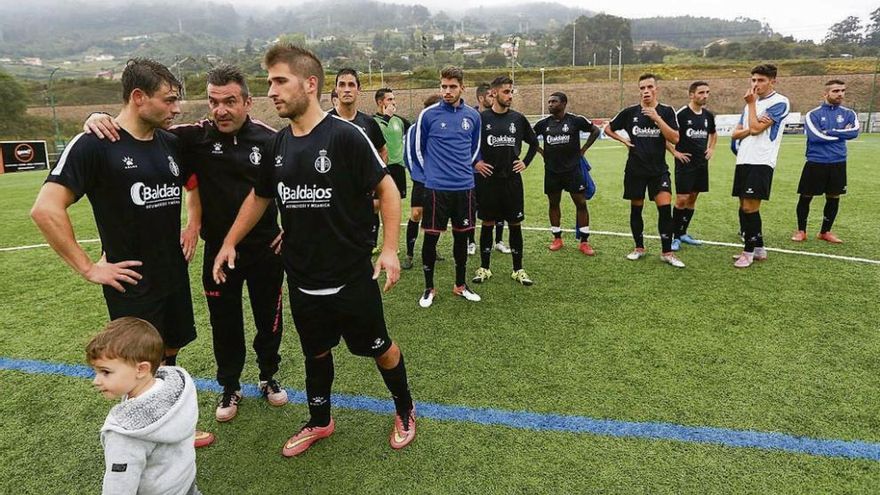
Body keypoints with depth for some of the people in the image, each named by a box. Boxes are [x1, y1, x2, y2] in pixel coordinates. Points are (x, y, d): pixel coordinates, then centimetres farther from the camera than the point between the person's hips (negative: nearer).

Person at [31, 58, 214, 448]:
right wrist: (88, 269, -18)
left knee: (168, 355, 19)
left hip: (175, 276, 6)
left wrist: (193, 228, 10)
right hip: (132, 282, -6)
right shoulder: (94, 145, -16)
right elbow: (46, 209, -21)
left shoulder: (170, 143, 4)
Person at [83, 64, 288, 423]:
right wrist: (100, 119, -25)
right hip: (218, 251, 0)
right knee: (225, 322, 14)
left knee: (269, 318, 15)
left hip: (266, 249, 0)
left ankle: (268, 377, 39)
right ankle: (230, 387, 36)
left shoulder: (270, 139, -10)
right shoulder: (197, 136, -9)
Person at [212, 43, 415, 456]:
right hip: (302, 279, 5)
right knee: (316, 352, 20)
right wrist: (229, 242, 13)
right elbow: (259, 197, 16)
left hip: (351, 278, -5)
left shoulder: (345, 135, -15)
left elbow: (386, 189, -11)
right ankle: (319, 423, 42)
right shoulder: (278, 143, 3)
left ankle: (405, 411, 37)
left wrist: (390, 248, -17)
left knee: (379, 348, 12)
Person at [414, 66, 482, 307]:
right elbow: (419, 148, 5)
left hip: (465, 187, 3)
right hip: (436, 188, -3)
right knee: (431, 237, 0)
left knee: (462, 236, 11)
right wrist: (432, 172, 10)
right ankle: (429, 288, 16)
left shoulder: (472, 115, 5)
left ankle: (460, 285, 26)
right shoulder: (428, 114, -5)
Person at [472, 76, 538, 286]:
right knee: (487, 223, 7)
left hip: (512, 180, 2)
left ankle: (518, 270, 16)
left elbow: (534, 143, 18)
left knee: (515, 224, 5)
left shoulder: (518, 118, 5)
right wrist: (474, 163, -1)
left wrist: (525, 162, 8)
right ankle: (484, 268, 18)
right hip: (488, 180, -2)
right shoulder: (481, 118, -3)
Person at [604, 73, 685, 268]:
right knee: (636, 209, 8)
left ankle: (667, 253, 0)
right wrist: (623, 140, 0)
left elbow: (675, 139, -13)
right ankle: (639, 248, 24)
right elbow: (608, 128, 13)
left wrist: (656, 117, -20)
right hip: (635, 170, 1)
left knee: (665, 208, -11)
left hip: (659, 170, -1)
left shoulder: (666, 111, -1)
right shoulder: (630, 112, 1)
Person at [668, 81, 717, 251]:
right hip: (685, 163, -6)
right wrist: (675, 152, -13)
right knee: (681, 200, -8)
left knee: (692, 198, 10)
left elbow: (713, 134, 27)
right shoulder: (681, 114, -12)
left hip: (701, 163, 6)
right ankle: (675, 237, 1)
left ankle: (683, 233, 21)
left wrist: (711, 149, 13)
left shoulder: (708, 115, 8)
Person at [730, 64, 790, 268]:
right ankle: (758, 249, 20)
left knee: (750, 207, -10)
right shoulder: (752, 103, 19)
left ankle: (749, 251, 3)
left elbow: (756, 128, -15)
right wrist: (749, 130, -7)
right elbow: (735, 134, 14)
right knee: (744, 207, 9)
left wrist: (751, 104, -2)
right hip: (743, 160, 8)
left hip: (761, 162, -8)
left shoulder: (779, 102, -5)